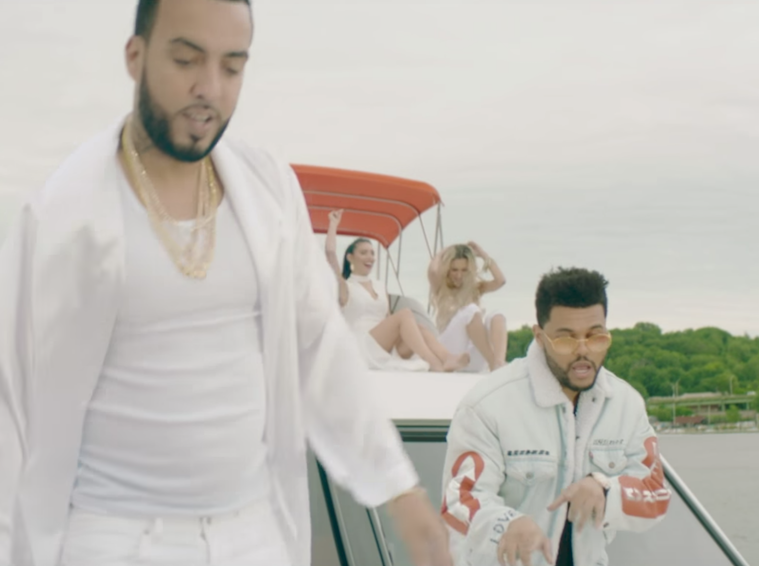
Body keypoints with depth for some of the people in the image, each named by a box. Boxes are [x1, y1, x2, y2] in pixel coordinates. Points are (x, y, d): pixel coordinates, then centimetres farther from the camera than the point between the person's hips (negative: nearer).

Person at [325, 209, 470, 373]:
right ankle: (434, 364, -48)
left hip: (387, 347, 6)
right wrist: (334, 224, 6)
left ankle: (448, 360, -50)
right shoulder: (345, 286, 8)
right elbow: (330, 252, -6)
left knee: (418, 328, -25)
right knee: (404, 314, -28)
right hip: (361, 348, -6)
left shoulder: (380, 287, 25)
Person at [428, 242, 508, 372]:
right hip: (451, 354, -3)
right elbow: (433, 271, -14)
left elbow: (500, 281, -3)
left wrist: (484, 255, 5)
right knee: (471, 311, -27)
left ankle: (499, 362, -52)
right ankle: (492, 363, -39)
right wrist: (442, 254, 4)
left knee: (497, 317, -25)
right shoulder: (440, 289, 9)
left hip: (475, 358, 3)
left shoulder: (475, 287, 15)